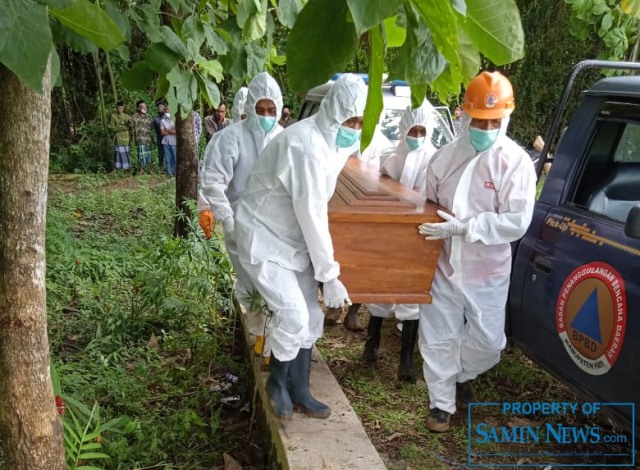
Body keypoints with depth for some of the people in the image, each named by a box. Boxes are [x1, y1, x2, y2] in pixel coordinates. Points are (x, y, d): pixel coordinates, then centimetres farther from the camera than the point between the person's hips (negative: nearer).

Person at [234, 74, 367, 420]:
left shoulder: (331, 141, 1)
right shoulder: (307, 146, -29)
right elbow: (312, 215, -27)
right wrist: (330, 275, -22)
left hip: (294, 238, 9)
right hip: (264, 239, -9)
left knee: (309, 317, 8)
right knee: (293, 315, -15)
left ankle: (299, 391, 24)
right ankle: (277, 381, 12)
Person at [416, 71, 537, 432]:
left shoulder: (516, 162, -12)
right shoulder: (446, 157, -1)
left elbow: (517, 223, -19)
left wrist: (462, 227, -25)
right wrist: (426, 228, -5)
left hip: (488, 272, -2)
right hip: (443, 266, 2)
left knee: (487, 341, 9)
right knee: (438, 338, 9)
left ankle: (463, 376, 42)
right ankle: (442, 403, 28)